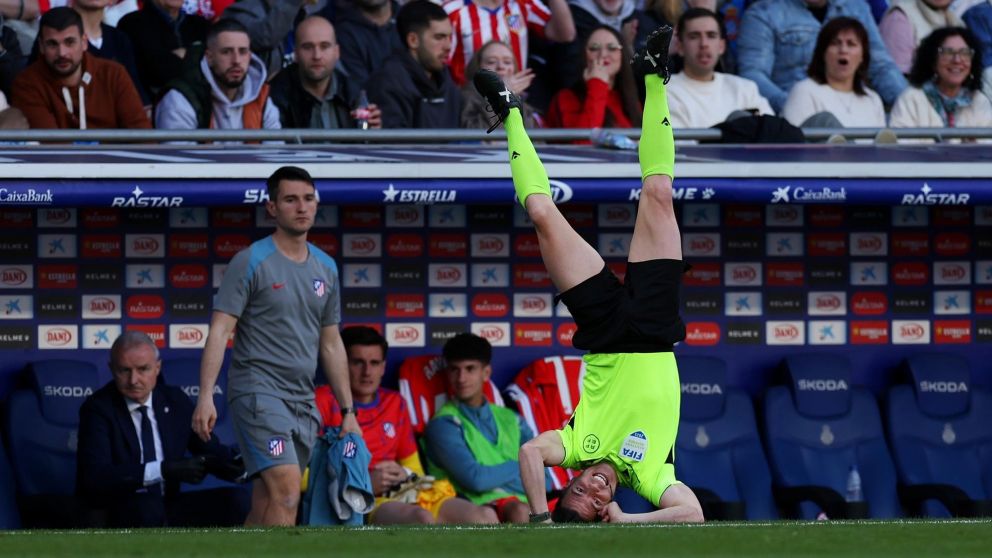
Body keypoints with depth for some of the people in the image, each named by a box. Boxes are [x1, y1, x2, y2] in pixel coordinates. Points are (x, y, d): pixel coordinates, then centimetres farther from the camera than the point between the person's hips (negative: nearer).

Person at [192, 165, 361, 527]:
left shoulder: (326, 269, 15)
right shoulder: (251, 262, -4)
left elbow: (331, 344, 22)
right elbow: (220, 330, -8)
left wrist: (347, 411, 19)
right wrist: (206, 396, -18)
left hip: (302, 399, 6)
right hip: (258, 389, -6)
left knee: (265, 508, 5)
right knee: (286, 489, -21)